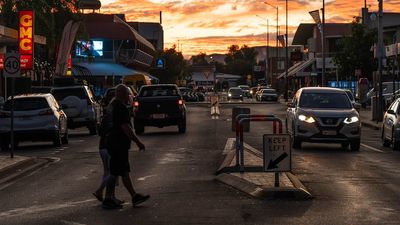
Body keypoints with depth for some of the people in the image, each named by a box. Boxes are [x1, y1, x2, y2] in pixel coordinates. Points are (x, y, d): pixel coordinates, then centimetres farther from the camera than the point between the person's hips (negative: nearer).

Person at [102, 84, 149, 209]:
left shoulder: (113, 105, 14)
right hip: (118, 145, -11)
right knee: (115, 173, -5)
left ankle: (134, 197, 19)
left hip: (114, 142, 11)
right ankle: (108, 200, 0)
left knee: (124, 172, 13)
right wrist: (138, 142, -19)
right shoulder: (121, 108, -18)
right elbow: (126, 128, -23)